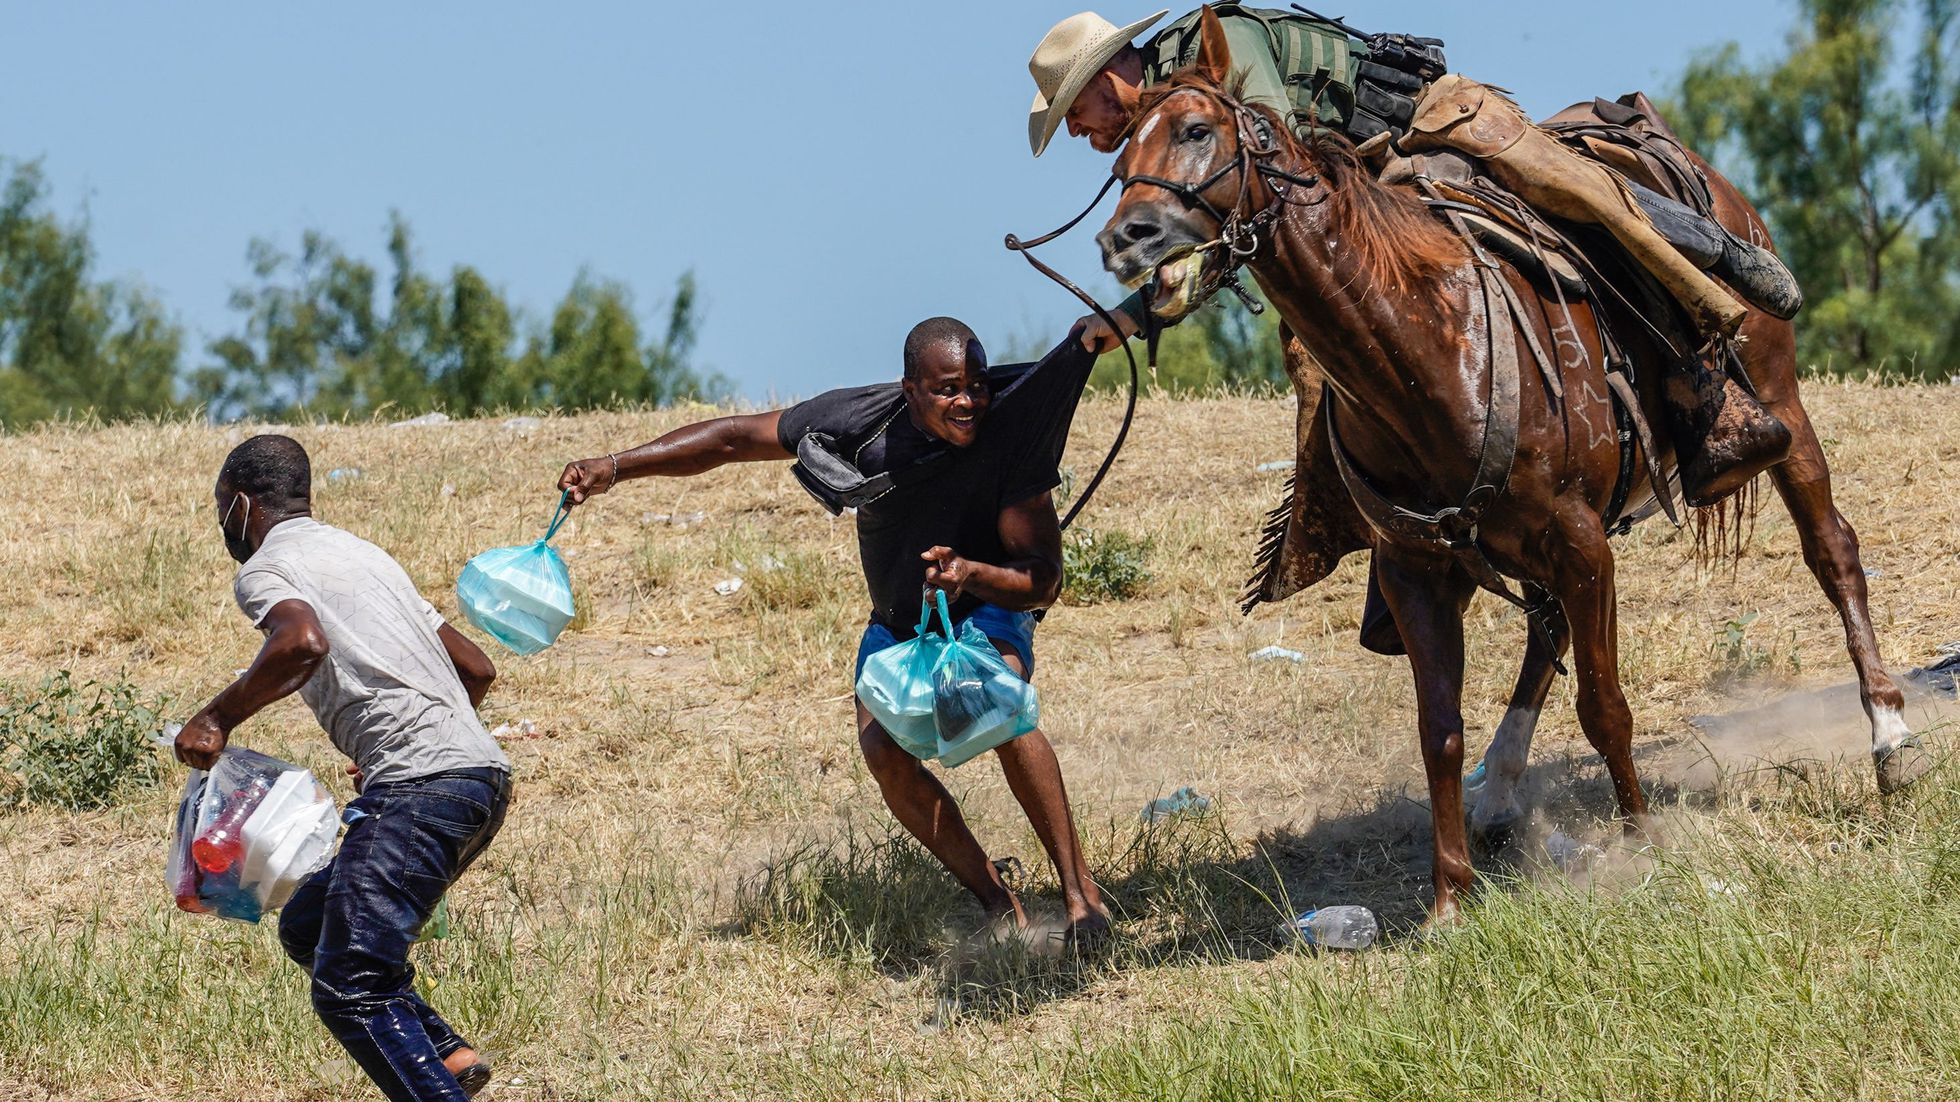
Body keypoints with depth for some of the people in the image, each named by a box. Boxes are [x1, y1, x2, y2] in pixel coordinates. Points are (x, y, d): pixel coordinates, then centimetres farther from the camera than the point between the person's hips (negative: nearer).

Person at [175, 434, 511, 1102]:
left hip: (418, 789, -9)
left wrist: (217, 718, -9)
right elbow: (477, 669, 31)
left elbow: (303, 643, -22)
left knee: (348, 989, -12)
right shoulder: (362, 554, 28)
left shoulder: (264, 569, 2)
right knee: (309, 927, 19)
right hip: (482, 776, 9)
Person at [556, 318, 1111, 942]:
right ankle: (1000, 907, -13)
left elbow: (1043, 581, -26)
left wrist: (971, 573, -47)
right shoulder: (861, 422, -24)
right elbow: (733, 438, -14)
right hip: (897, 624, 3)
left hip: (986, 611, -3)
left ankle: (1081, 891, -27)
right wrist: (616, 467, -20)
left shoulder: (1010, 435, -28)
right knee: (882, 749, -24)